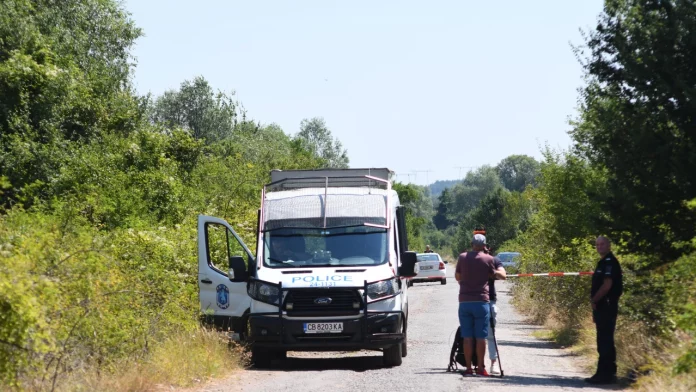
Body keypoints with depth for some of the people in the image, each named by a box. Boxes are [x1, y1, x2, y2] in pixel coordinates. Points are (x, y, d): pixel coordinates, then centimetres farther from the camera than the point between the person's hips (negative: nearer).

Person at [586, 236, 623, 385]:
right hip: (602, 307, 11)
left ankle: (604, 374, -10)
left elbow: (607, 285, -21)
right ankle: (609, 373, 17)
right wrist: (595, 302, 13)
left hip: (606, 307, -11)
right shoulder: (604, 262, 19)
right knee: (605, 341, 13)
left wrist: (594, 301, -12)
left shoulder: (609, 262, -13)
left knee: (605, 341, -10)